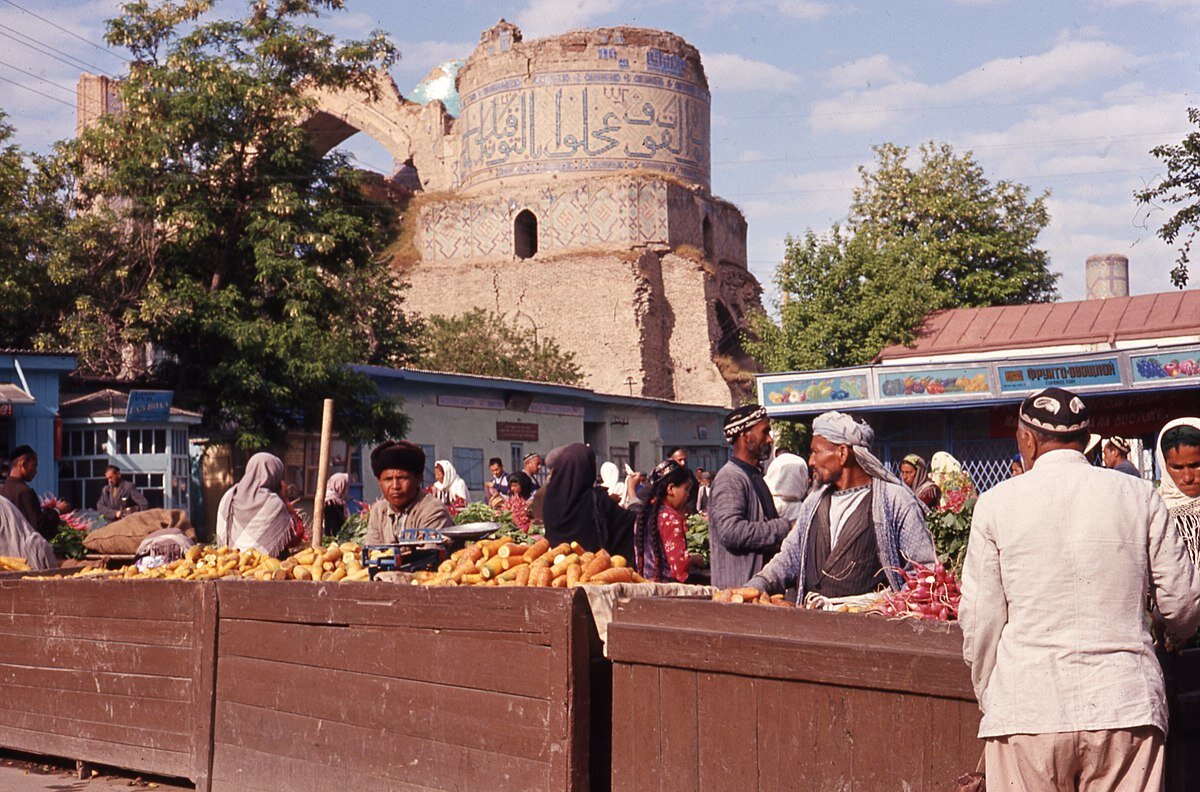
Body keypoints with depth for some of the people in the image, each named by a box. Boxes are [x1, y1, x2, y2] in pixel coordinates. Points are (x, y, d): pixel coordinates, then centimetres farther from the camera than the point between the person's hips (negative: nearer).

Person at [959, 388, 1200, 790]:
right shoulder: (1138, 495, 3)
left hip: (1026, 709, -1)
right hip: (1126, 706, 1)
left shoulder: (996, 503, 0)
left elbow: (979, 619, 1)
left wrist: (989, 697, 15)